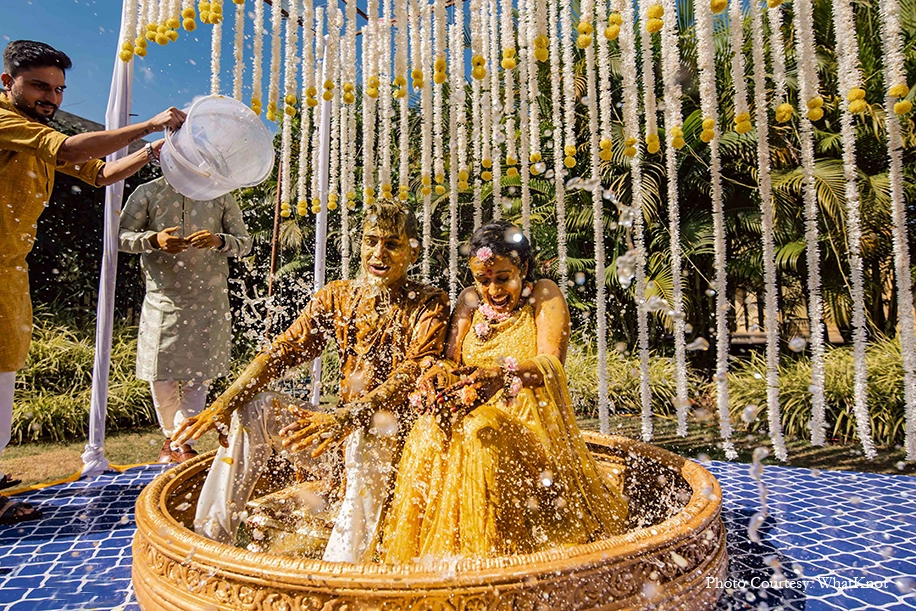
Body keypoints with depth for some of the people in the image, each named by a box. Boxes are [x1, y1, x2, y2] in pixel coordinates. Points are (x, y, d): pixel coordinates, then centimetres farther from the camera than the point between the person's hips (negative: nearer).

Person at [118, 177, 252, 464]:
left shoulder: (220, 195, 7)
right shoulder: (147, 193, 6)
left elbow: (244, 242, 5)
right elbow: (120, 236, 2)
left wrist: (219, 240, -17)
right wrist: (152, 239, -18)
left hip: (209, 300, 0)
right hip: (162, 298, 0)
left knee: (200, 371, -1)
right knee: (160, 371, 4)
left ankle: (181, 440, 14)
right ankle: (170, 436, 27)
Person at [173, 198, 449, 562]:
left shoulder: (429, 306, -8)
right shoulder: (337, 296, 5)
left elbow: (413, 376, -23)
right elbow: (282, 351, -3)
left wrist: (344, 418, -38)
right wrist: (224, 404, -19)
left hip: (397, 433, -4)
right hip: (340, 430, 5)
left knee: (367, 431, -37)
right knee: (255, 406, -11)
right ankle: (211, 536, -6)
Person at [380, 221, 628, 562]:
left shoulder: (544, 296, 0)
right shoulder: (471, 300, 13)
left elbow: (551, 364, -15)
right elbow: (451, 359, 6)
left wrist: (503, 373, -35)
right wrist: (438, 375, -20)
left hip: (529, 419, -3)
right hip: (477, 412, 4)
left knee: (480, 434, -34)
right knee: (427, 435, -27)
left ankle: (480, 553, -22)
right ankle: (414, 553, -16)